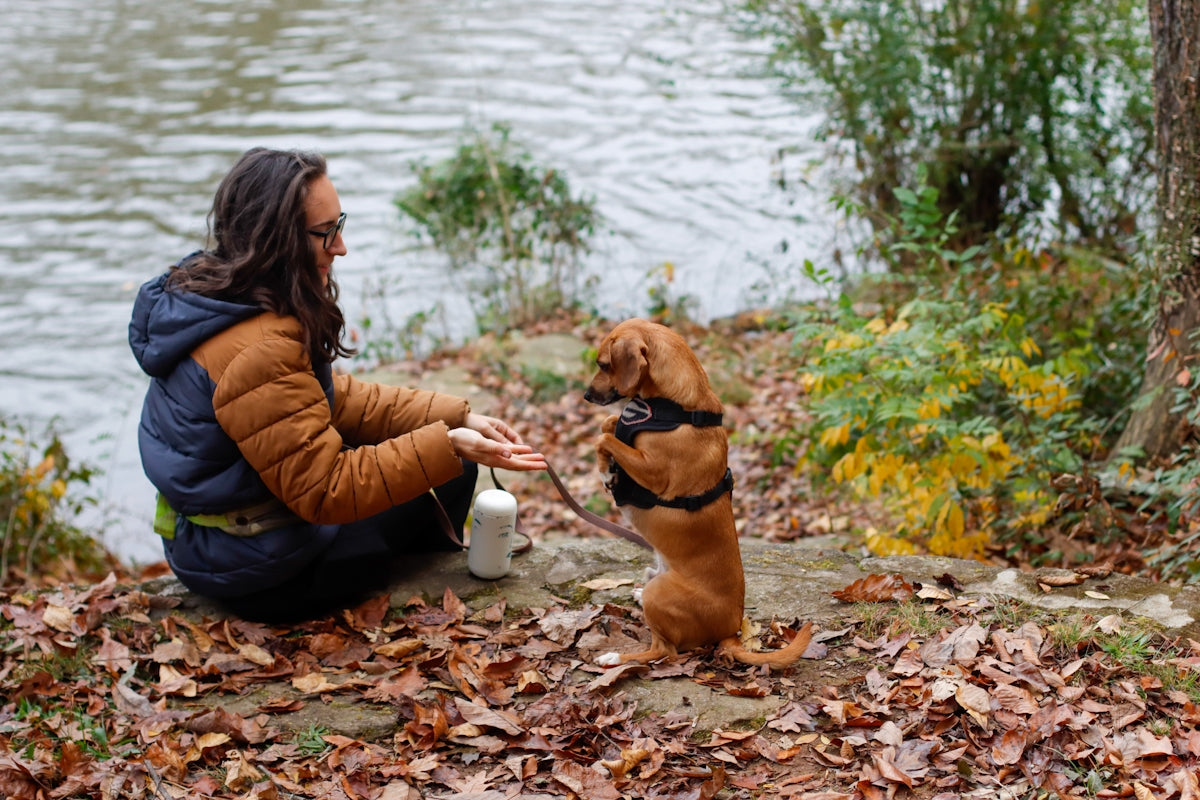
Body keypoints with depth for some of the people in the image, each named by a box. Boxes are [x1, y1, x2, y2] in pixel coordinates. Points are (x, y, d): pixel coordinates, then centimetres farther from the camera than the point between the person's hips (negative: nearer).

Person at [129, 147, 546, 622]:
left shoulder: (210, 292, 0)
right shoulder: (259, 352, -32)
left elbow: (331, 398, 5)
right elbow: (327, 491, -27)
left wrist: (454, 417, -2)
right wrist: (445, 447, -29)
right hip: (257, 574, -10)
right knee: (450, 473, 4)